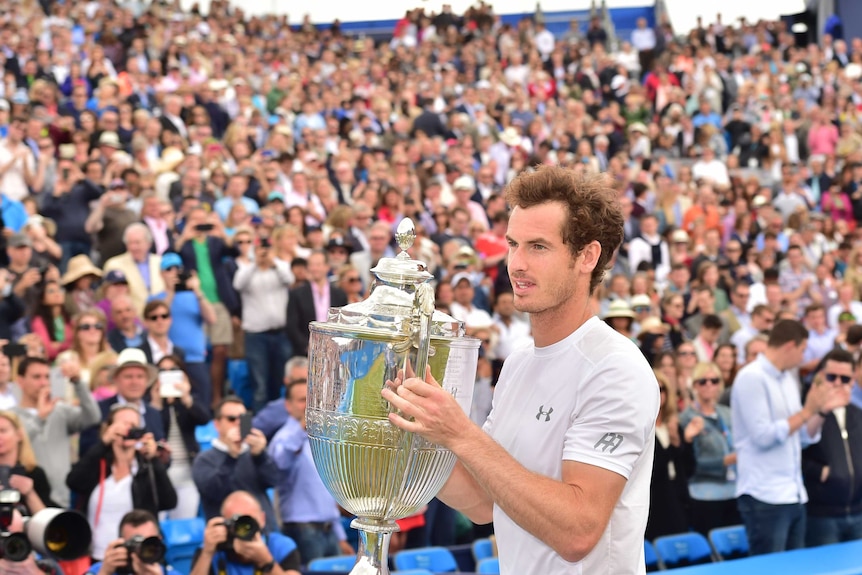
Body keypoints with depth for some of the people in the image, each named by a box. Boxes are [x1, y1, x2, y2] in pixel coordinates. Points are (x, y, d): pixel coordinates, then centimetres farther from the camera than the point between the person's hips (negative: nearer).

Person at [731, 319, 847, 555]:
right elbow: (763, 437, -18)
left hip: (794, 495, 8)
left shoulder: (788, 380, 15)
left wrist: (821, 411, 5)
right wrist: (807, 410, -12)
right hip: (765, 498, -8)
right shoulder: (752, 378, -11)